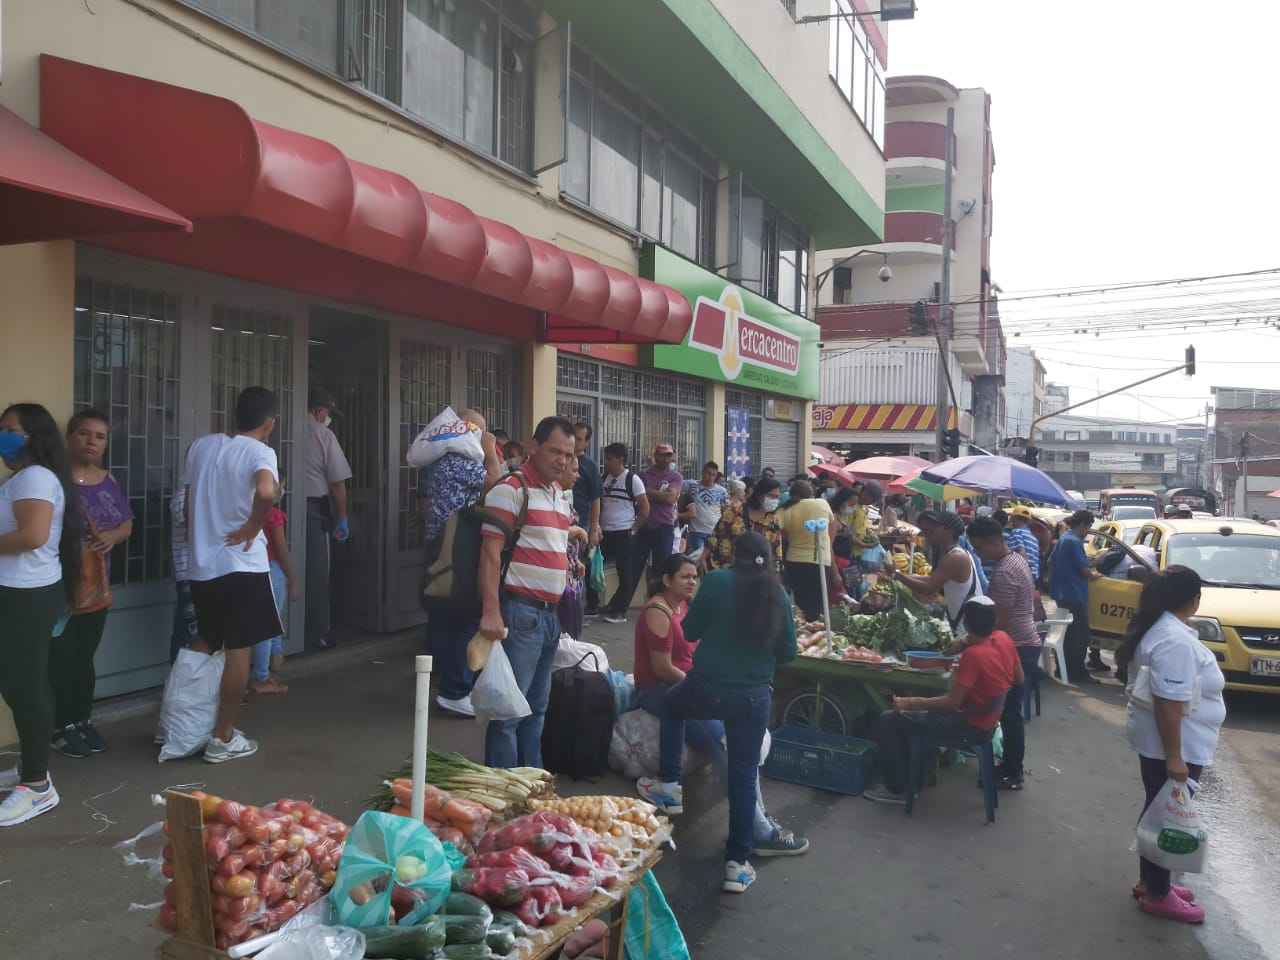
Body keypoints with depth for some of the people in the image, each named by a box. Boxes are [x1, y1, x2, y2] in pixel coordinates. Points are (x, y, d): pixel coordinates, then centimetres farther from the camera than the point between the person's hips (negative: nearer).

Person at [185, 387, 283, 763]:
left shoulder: (200, 446, 9)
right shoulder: (260, 451, -11)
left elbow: (189, 503, 16)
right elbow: (266, 491, -32)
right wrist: (253, 527, -16)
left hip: (201, 564, 6)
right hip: (242, 565, -6)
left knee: (204, 645, 22)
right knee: (238, 650, 4)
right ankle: (223, 738, 9)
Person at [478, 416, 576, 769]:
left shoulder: (560, 493, 15)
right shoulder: (511, 489, -12)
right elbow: (490, 553, -17)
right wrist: (491, 611, -24)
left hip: (550, 613, 9)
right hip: (520, 612, -9)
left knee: (537, 707, 17)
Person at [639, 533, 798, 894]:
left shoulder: (717, 581, -8)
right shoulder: (779, 594, 0)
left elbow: (690, 631, 1)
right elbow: (788, 652, 5)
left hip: (706, 690, -2)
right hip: (754, 698, 2)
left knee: (671, 703, 31)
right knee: (743, 775, 13)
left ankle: (669, 785, 30)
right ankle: (738, 863, 15)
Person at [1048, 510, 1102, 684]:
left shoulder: (1062, 538, 12)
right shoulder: (1075, 541, -18)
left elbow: (1051, 561, 22)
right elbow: (1084, 569, -18)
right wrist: (1093, 575, 2)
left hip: (1062, 593, 10)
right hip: (1074, 595, -10)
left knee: (1067, 633, 16)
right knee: (1080, 635, -3)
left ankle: (1066, 668, 21)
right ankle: (1078, 672, 1)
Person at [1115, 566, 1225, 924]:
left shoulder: (1157, 627, 7)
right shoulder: (1176, 640, -26)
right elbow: (1169, 703, -27)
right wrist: (1174, 756, -24)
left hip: (1156, 738, 10)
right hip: (1174, 744, -10)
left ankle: (1148, 881, 31)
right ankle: (1157, 895, 16)